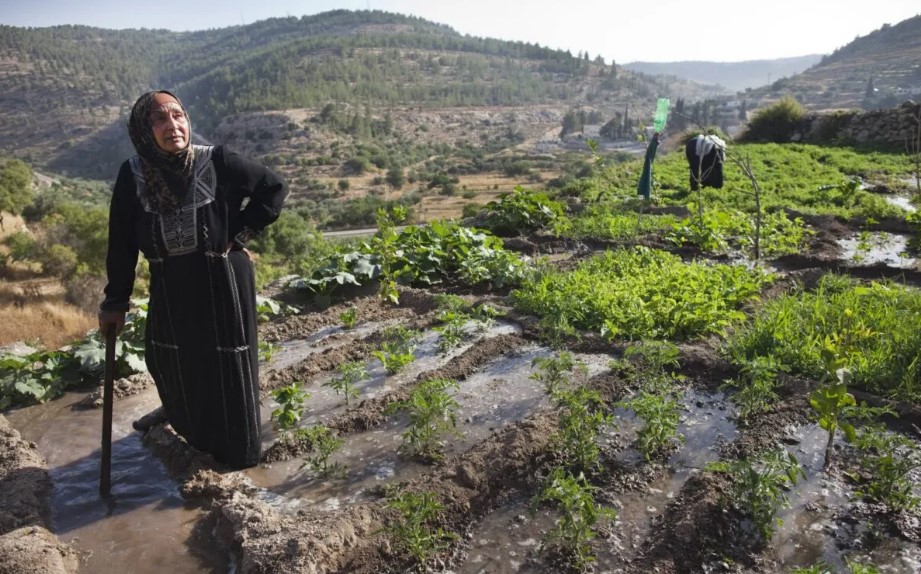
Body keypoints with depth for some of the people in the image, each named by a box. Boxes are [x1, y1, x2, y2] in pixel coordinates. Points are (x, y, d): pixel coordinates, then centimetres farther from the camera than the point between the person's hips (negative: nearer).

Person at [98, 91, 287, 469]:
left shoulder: (217, 162, -16)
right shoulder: (132, 176, -9)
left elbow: (274, 189, -5)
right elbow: (121, 243, -2)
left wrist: (238, 236, -10)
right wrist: (115, 301, 3)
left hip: (223, 285, -3)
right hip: (171, 292, 3)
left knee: (228, 368, 10)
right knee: (174, 366, 20)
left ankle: (238, 449, 33)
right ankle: (192, 432, 51)